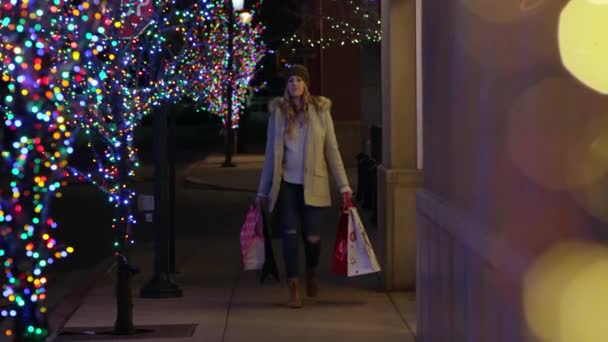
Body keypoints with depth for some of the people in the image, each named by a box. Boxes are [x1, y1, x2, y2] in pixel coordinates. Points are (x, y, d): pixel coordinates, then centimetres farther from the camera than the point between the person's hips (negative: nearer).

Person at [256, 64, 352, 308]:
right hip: (287, 183, 1)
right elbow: (271, 153, 7)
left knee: (312, 237, -1)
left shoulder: (321, 110, 2)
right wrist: (263, 191, 7)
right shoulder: (278, 112, 3)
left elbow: (332, 150, 3)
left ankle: (312, 272, 31)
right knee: (289, 235, -6)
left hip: (313, 184, 0)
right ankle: (294, 289, 0)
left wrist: (343, 185, -1)